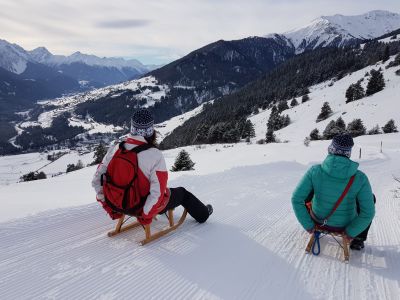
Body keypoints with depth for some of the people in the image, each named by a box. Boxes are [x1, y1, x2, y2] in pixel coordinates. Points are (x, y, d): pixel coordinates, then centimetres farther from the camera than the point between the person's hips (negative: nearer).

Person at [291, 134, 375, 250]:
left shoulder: (315, 171, -23)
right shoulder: (360, 178, -23)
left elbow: (296, 199, -22)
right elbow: (368, 213, -20)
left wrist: (308, 225, -10)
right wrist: (351, 231, -4)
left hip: (319, 220, 1)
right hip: (345, 225, 0)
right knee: (370, 198, 25)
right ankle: (358, 239, 28)